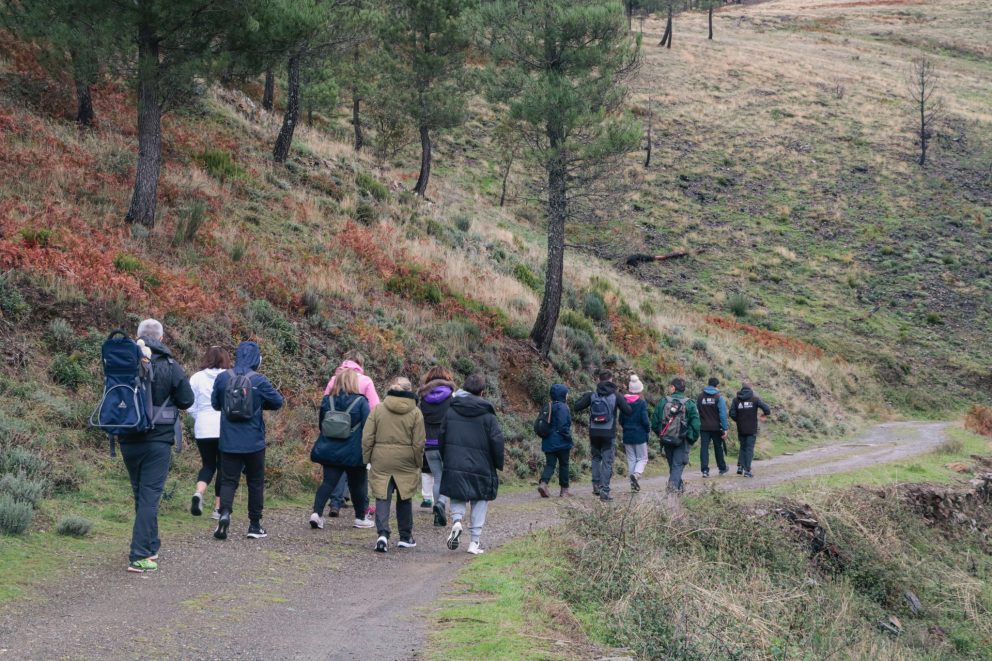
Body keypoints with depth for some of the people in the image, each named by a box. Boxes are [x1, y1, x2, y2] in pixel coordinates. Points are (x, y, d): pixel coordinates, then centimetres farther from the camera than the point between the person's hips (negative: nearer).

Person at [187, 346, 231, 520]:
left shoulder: (197, 378, 1)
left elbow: (190, 406, 1)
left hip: (203, 429, 2)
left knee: (207, 464, 14)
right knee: (223, 467, 9)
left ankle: (198, 493, -12)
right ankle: (218, 508, 9)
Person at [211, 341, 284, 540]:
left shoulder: (222, 378, -4)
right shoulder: (259, 381, -12)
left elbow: (215, 403, 8)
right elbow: (277, 402, -2)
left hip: (229, 442, 2)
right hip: (254, 442, -2)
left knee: (228, 480, 6)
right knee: (255, 482, 11)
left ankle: (225, 512, -20)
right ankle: (255, 525, 14)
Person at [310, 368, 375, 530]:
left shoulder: (327, 401, 2)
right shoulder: (360, 402, -10)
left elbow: (320, 424, 12)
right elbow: (368, 427, -11)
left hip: (330, 451, 3)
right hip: (354, 453, -3)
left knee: (328, 482, 3)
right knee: (358, 484, 11)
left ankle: (316, 512, -14)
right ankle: (360, 518, 20)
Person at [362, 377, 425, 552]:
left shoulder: (378, 409, 0)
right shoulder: (415, 413, -3)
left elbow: (367, 438, 0)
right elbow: (418, 443, -3)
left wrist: (367, 458, 9)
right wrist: (418, 462, 8)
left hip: (381, 461, 0)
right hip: (406, 464, 0)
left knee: (382, 497, 2)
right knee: (404, 499, 14)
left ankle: (383, 533, -16)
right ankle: (405, 537, 21)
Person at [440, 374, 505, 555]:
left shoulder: (450, 411, 2)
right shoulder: (487, 414, -7)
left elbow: (442, 437, 6)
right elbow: (497, 441, -8)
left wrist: (445, 460, 17)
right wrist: (499, 465, 4)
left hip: (454, 466, 2)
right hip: (481, 468, -2)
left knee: (458, 496, 19)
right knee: (480, 502, 9)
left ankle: (456, 520, -11)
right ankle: (475, 541, 6)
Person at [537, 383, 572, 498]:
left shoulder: (548, 407, 8)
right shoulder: (562, 407, -15)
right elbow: (563, 426, -20)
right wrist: (569, 440, -11)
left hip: (549, 442, 6)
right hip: (561, 443, -6)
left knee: (550, 464, 5)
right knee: (563, 465, 8)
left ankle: (543, 483, -18)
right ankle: (564, 490, 15)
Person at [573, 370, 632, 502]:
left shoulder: (592, 395, -2)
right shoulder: (615, 396, -5)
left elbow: (577, 407, 0)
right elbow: (628, 411, -3)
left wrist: (584, 396, 17)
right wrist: (624, 402, 15)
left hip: (594, 432, 2)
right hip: (609, 433, -2)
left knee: (596, 458, 22)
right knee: (607, 462, 1)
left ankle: (596, 484, 11)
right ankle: (604, 491, -4)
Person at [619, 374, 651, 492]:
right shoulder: (641, 403, -13)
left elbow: (621, 420, 4)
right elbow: (645, 420, -14)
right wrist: (648, 429, 4)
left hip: (627, 435, 4)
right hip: (640, 435, -4)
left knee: (631, 459, 11)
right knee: (642, 458, 6)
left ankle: (633, 484, 9)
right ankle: (636, 474, -22)